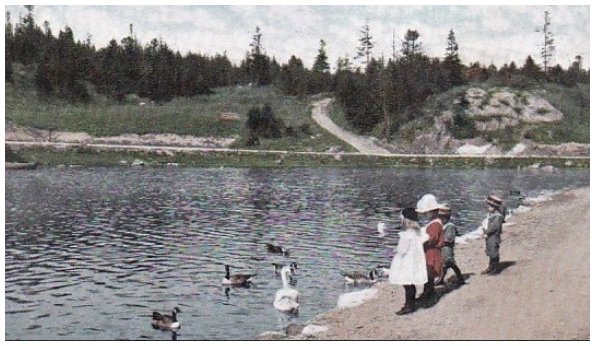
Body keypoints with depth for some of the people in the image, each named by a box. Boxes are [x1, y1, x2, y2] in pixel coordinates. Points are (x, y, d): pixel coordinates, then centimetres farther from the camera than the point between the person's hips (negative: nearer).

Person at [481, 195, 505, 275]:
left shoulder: (498, 216, -18)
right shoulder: (490, 214, 11)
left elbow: (494, 227, -23)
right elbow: (486, 224, 14)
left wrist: (487, 233, -17)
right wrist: (485, 232, 1)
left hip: (494, 237, -9)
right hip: (489, 237, 9)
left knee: (494, 253, -2)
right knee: (490, 253, 17)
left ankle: (496, 269, 8)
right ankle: (491, 267, 28)